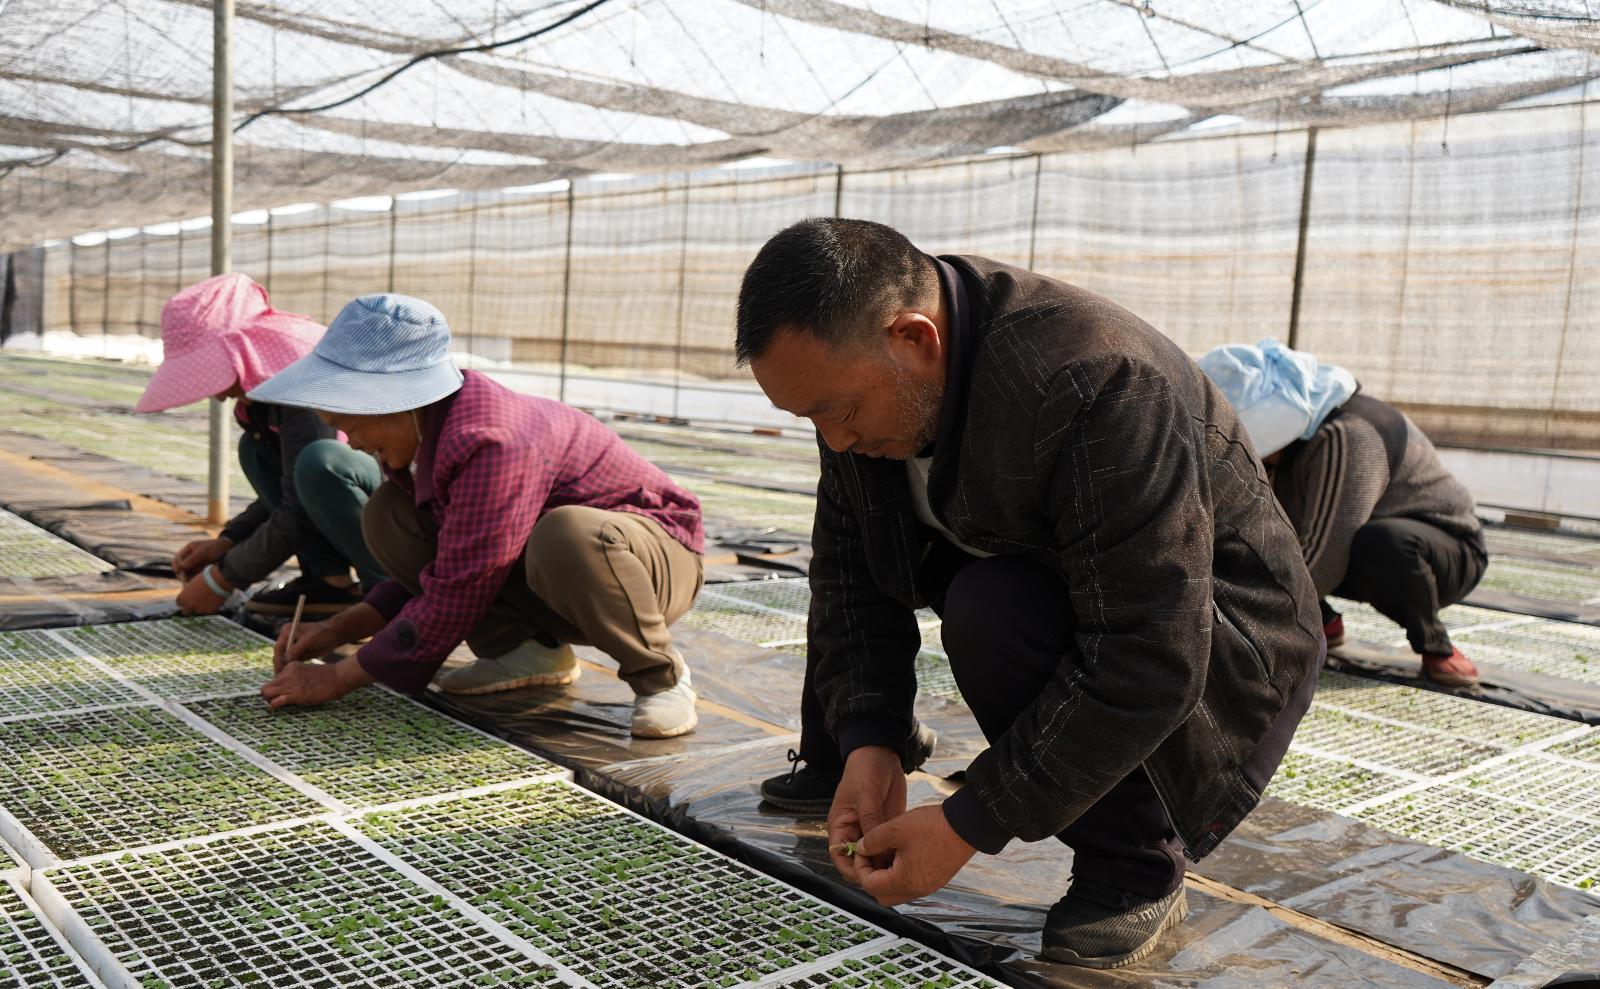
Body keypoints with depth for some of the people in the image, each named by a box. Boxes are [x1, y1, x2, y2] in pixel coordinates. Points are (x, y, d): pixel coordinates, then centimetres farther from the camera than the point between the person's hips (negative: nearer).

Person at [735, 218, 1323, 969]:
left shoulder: (1093, 384, -34)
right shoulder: (859, 368, -13)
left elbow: (1150, 665, -34)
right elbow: (851, 566, -6)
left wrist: (970, 826, -30)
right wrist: (867, 744, -19)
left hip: (1213, 638, -7)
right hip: (1046, 587, 7)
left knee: (994, 613, -33)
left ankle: (1138, 869, -12)